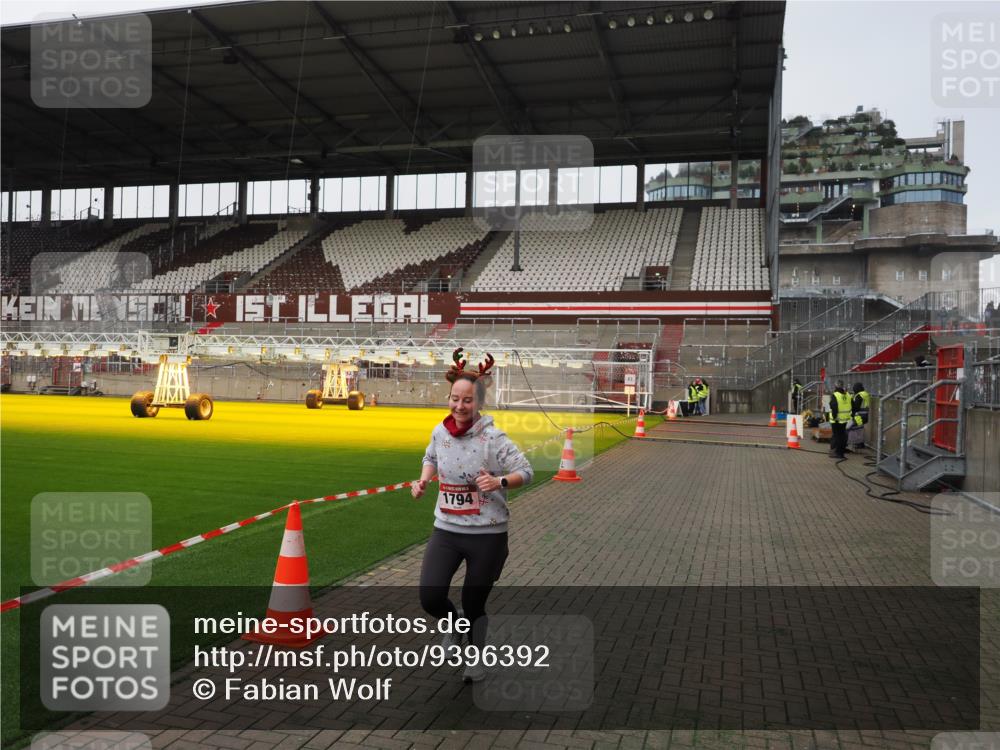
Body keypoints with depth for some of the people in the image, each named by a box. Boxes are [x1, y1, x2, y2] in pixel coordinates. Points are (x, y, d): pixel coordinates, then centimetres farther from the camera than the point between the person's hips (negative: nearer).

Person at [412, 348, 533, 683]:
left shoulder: (492, 438, -15)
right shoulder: (440, 432, 0)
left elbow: (526, 472, -11)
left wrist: (500, 481, -30)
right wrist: (423, 480, 1)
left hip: (487, 534, -3)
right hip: (446, 530, 4)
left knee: (474, 605, 9)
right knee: (430, 598, -11)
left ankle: (476, 657, 40)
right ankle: (453, 624, 27)